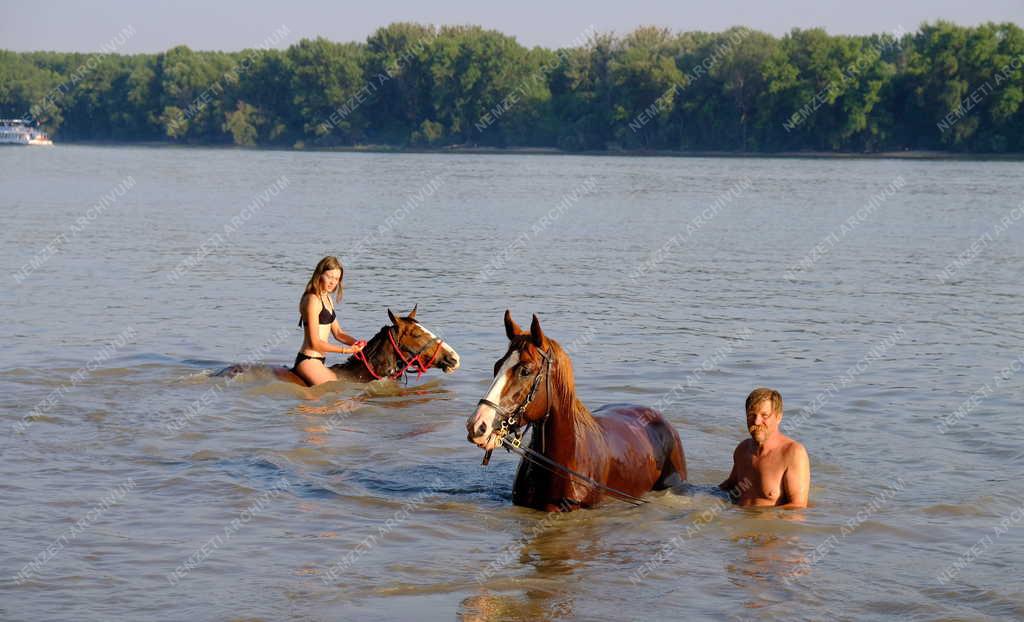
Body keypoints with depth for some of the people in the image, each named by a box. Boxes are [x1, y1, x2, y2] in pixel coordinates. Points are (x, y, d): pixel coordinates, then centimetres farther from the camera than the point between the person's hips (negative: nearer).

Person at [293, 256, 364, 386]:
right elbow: (315, 343, -17)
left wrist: (356, 343, -2)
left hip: (320, 361, 10)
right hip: (309, 361, -10)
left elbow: (338, 333, 17)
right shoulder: (313, 300, -14)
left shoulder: (327, 299, 15)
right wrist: (346, 350, -16)